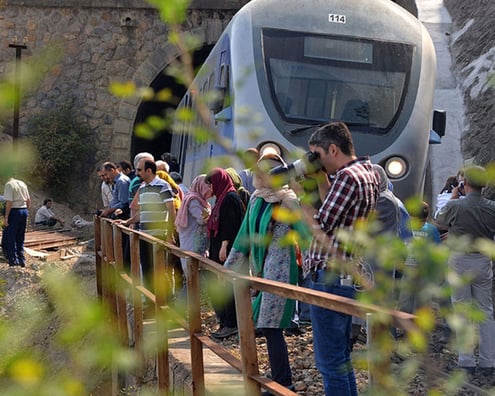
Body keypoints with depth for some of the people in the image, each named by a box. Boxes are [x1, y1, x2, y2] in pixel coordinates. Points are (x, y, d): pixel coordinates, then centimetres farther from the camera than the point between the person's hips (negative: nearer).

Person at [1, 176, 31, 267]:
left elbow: (9, 202, -18)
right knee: (20, 239, 15)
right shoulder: (23, 183, 11)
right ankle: (22, 260, 17)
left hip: (14, 212, -7)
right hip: (24, 211, 7)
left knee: (9, 239, 2)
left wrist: (6, 217, -16)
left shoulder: (9, 185, -11)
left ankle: (13, 260, 0)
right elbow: (29, 200, 12)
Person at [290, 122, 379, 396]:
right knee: (341, 357, 20)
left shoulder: (347, 176, -17)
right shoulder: (367, 171, 13)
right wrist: (321, 180, 11)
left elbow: (321, 227, -17)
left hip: (330, 278, -10)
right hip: (347, 277, 10)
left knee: (329, 360, -2)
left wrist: (300, 194, -6)